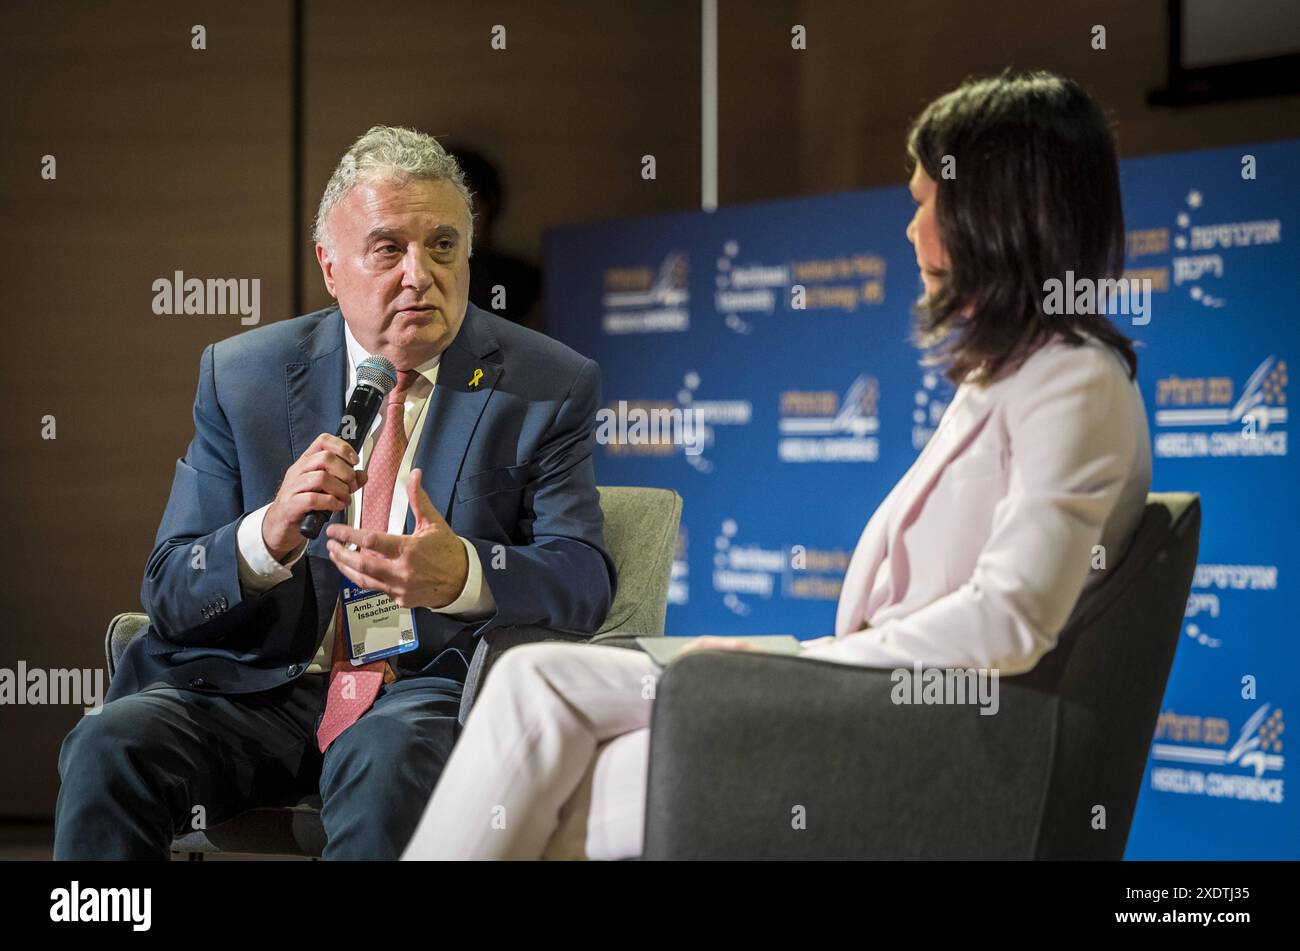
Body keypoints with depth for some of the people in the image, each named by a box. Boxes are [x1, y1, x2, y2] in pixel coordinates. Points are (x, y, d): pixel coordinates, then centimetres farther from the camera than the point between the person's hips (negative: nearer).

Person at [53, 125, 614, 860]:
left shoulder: (549, 387, 5)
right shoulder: (241, 376, 8)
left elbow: (585, 578, -4)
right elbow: (168, 593, 3)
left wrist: (460, 573, -27)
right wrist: (269, 536, -21)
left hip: (431, 689, -2)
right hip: (257, 683, 2)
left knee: (390, 759, -36)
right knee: (109, 747, -27)